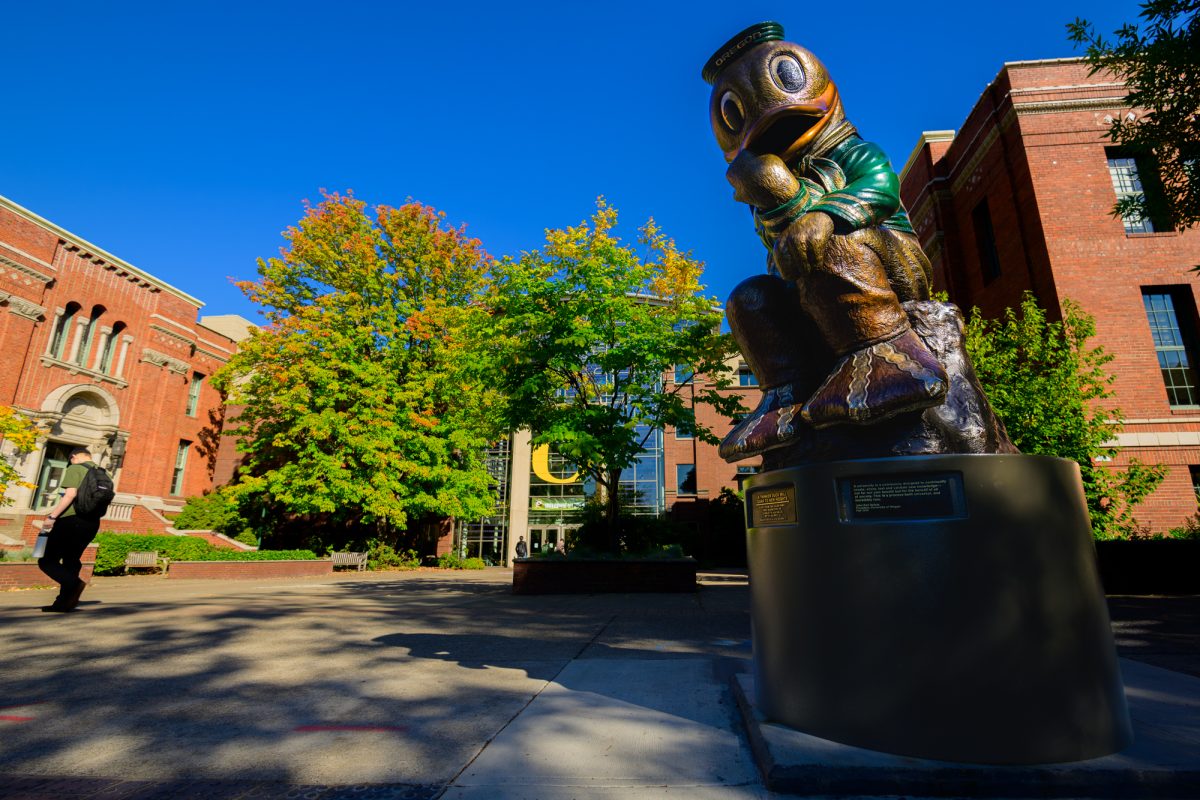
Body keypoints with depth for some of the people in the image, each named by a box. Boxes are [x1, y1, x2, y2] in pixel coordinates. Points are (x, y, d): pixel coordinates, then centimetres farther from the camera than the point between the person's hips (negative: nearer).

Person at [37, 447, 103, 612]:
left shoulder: (75, 468, -4)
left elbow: (70, 494, -16)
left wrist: (52, 516, -13)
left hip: (72, 520, -7)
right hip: (92, 522, 7)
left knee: (47, 560, 0)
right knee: (71, 561, 14)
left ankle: (74, 583, -22)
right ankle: (63, 602, 12)